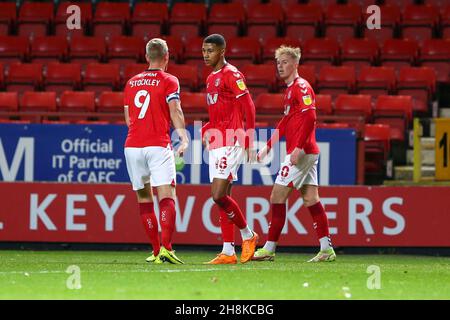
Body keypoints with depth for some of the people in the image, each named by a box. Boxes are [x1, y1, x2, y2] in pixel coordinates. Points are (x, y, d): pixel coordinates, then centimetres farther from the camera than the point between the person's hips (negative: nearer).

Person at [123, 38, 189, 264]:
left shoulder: (131, 82, 16)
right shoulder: (169, 81, 2)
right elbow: (175, 111, -14)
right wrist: (184, 137, -20)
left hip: (132, 146, 4)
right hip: (158, 145, -4)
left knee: (144, 199, 13)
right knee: (167, 199, -9)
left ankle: (156, 251, 13)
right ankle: (165, 248, -25)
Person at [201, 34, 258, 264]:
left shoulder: (231, 74, -9)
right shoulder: (211, 78, 19)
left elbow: (248, 106, -14)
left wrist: (250, 141, -18)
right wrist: (206, 131, 12)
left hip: (230, 143, -9)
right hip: (216, 143, 9)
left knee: (219, 195, -16)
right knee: (222, 197, 5)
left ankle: (247, 235, 3)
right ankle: (228, 252, 5)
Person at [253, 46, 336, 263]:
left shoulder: (301, 86, -11)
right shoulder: (291, 89, 20)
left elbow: (310, 118, -22)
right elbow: (285, 123, 28)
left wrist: (298, 147, -27)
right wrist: (268, 147, 26)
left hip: (301, 153, -10)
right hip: (308, 153, 10)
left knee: (277, 196, -6)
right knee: (310, 199, 7)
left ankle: (269, 249, -3)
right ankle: (326, 249, 5)